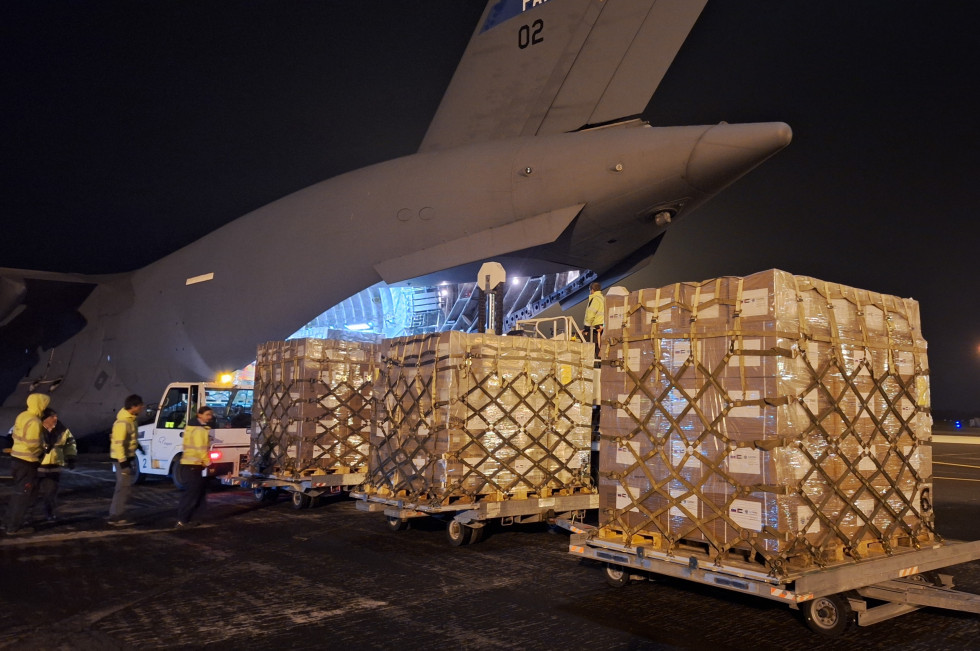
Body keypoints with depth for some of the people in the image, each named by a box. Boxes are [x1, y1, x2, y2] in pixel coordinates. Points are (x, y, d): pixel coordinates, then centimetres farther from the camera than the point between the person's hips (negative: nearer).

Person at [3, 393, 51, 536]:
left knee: (19, 492, 22)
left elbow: (17, 436, 12)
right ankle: (14, 527, 7)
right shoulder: (34, 422, -21)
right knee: (24, 495, 1)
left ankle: (11, 522, 31)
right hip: (27, 462, -9)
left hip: (16, 458, 9)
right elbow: (33, 445, -24)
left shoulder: (22, 416, 6)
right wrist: (43, 451, -3)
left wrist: (40, 449, 11)